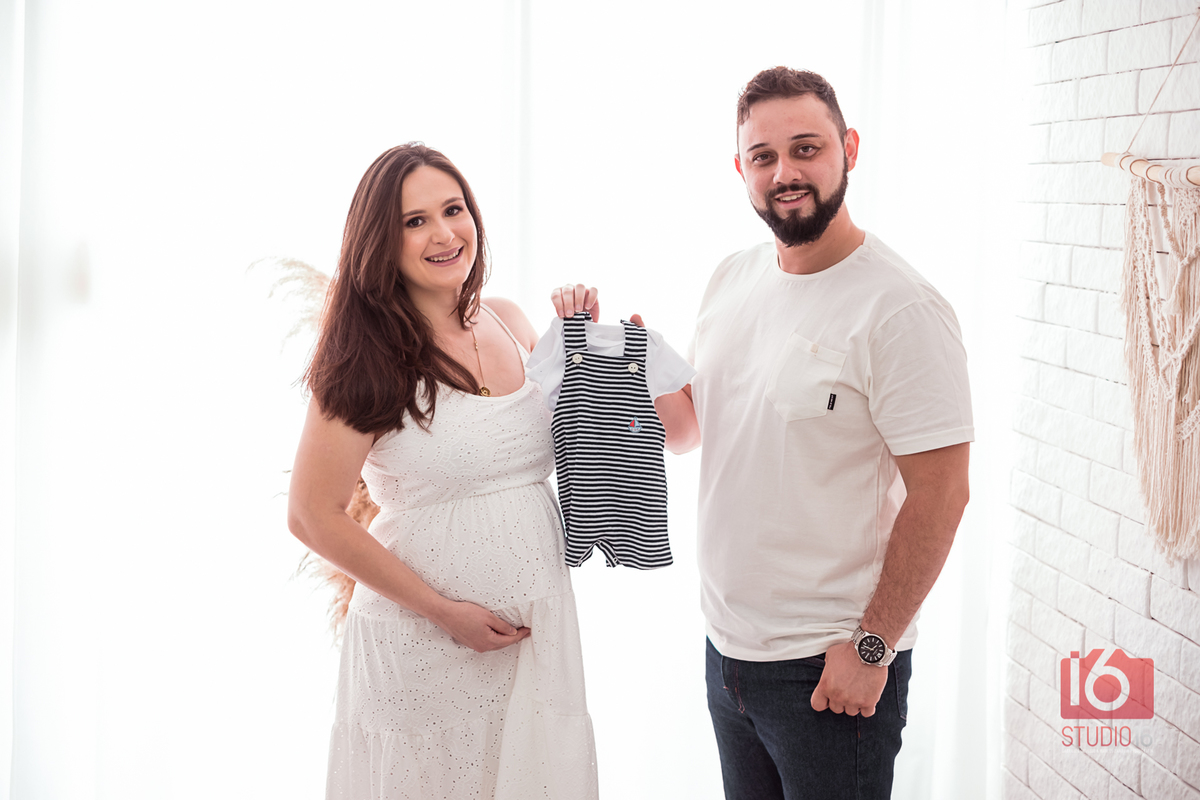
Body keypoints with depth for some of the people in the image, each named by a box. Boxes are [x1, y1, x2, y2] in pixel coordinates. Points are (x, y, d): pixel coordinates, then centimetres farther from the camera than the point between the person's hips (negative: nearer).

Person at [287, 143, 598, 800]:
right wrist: (442, 611, -13)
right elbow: (314, 518, -13)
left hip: (537, 625, 5)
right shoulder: (368, 359, -12)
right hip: (422, 640, -5)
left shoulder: (510, 324, 5)